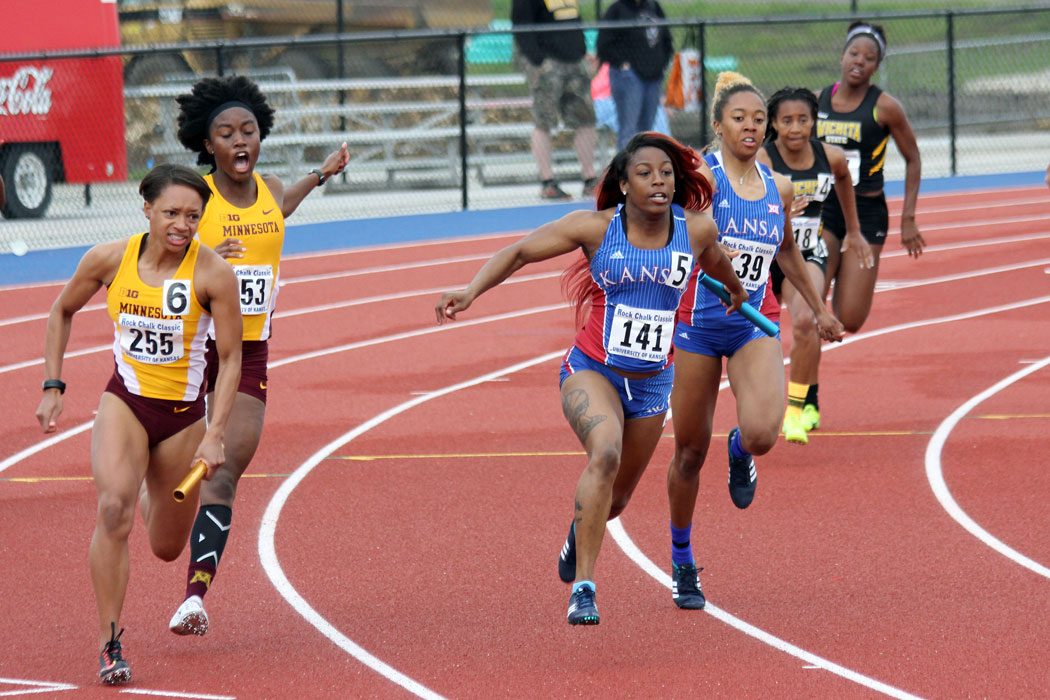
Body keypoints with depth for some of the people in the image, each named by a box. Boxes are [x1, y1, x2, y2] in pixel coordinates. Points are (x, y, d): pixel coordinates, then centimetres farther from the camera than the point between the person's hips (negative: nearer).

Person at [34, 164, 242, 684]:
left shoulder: (213, 274, -15)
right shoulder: (109, 260, -9)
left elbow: (230, 359, -9)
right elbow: (63, 311, 9)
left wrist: (215, 435, -15)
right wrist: (52, 386, 4)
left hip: (183, 415, 0)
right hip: (124, 402, 0)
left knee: (166, 549, 13)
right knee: (114, 508, -28)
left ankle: (153, 497, 52)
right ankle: (110, 645, -22)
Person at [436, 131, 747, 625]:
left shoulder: (696, 229, -6)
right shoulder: (595, 227, -12)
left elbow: (714, 262, 19)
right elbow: (519, 252, -6)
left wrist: (737, 291, 39)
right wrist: (471, 291, -20)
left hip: (651, 381, 4)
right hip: (591, 371, -4)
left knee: (615, 499, 16)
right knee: (605, 453, -32)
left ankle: (580, 528, 55)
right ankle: (583, 588, -30)